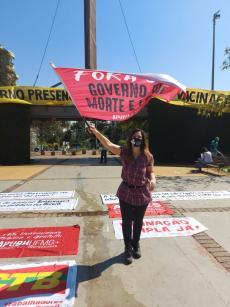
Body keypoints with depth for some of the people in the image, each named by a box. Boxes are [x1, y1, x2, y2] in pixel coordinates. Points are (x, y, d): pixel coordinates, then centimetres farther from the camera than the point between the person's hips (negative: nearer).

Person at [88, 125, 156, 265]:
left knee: (138, 221, 18)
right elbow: (108, 144, -20)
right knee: (127, 221, 11)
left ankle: (136, 244, 44)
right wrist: (96, 132, -32)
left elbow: (151, 172, 2)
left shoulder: (148, 157, -10)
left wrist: (153, 180, -21)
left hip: (142, 193, 0)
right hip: (126, 192, 0)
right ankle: (128, 248, 34)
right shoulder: (124, 152, -10)